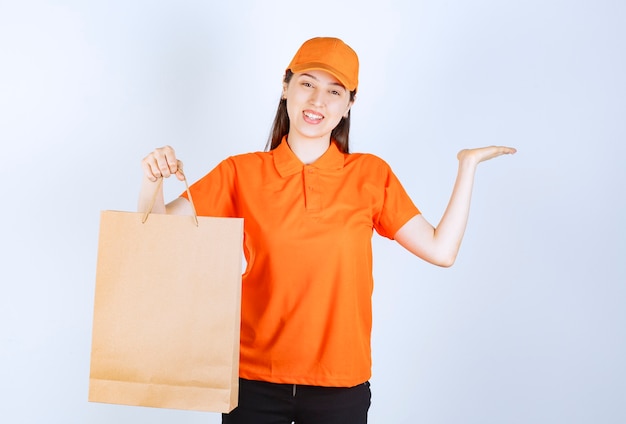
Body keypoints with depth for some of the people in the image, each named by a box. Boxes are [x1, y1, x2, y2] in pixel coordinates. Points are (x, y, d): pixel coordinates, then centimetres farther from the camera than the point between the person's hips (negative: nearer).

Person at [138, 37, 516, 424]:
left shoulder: (371, 174, 0)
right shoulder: (242, 173, -1)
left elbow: (441, 250, -4)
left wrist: (468, 165, -3)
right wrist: (152, 182, -23)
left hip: (340, 384, 1)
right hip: (255, 379, 0)